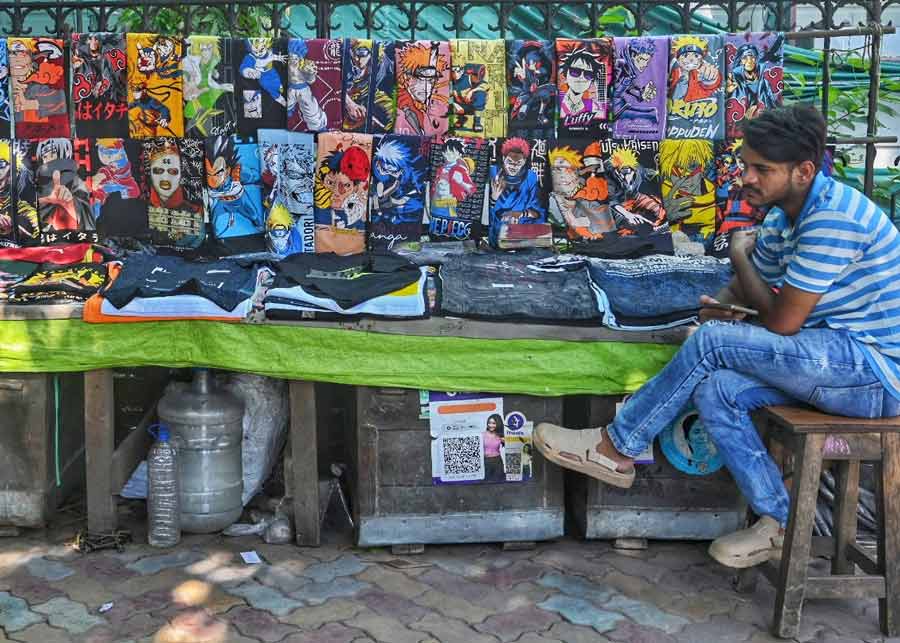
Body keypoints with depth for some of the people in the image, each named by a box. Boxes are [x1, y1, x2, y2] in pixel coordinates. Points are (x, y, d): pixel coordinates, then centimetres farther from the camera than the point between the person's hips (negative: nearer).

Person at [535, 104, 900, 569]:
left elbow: (780, 323, -20)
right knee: (713, 390, -9)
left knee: (714, 341, -17)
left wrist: (740, 254, -4)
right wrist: (720, 306, -6)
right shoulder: (784, 218, 10)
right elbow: (750, 287, 19)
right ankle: (780, 524, -2)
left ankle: (614, 448, -3)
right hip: (840, 361, 9)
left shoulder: (832, 216, -22)